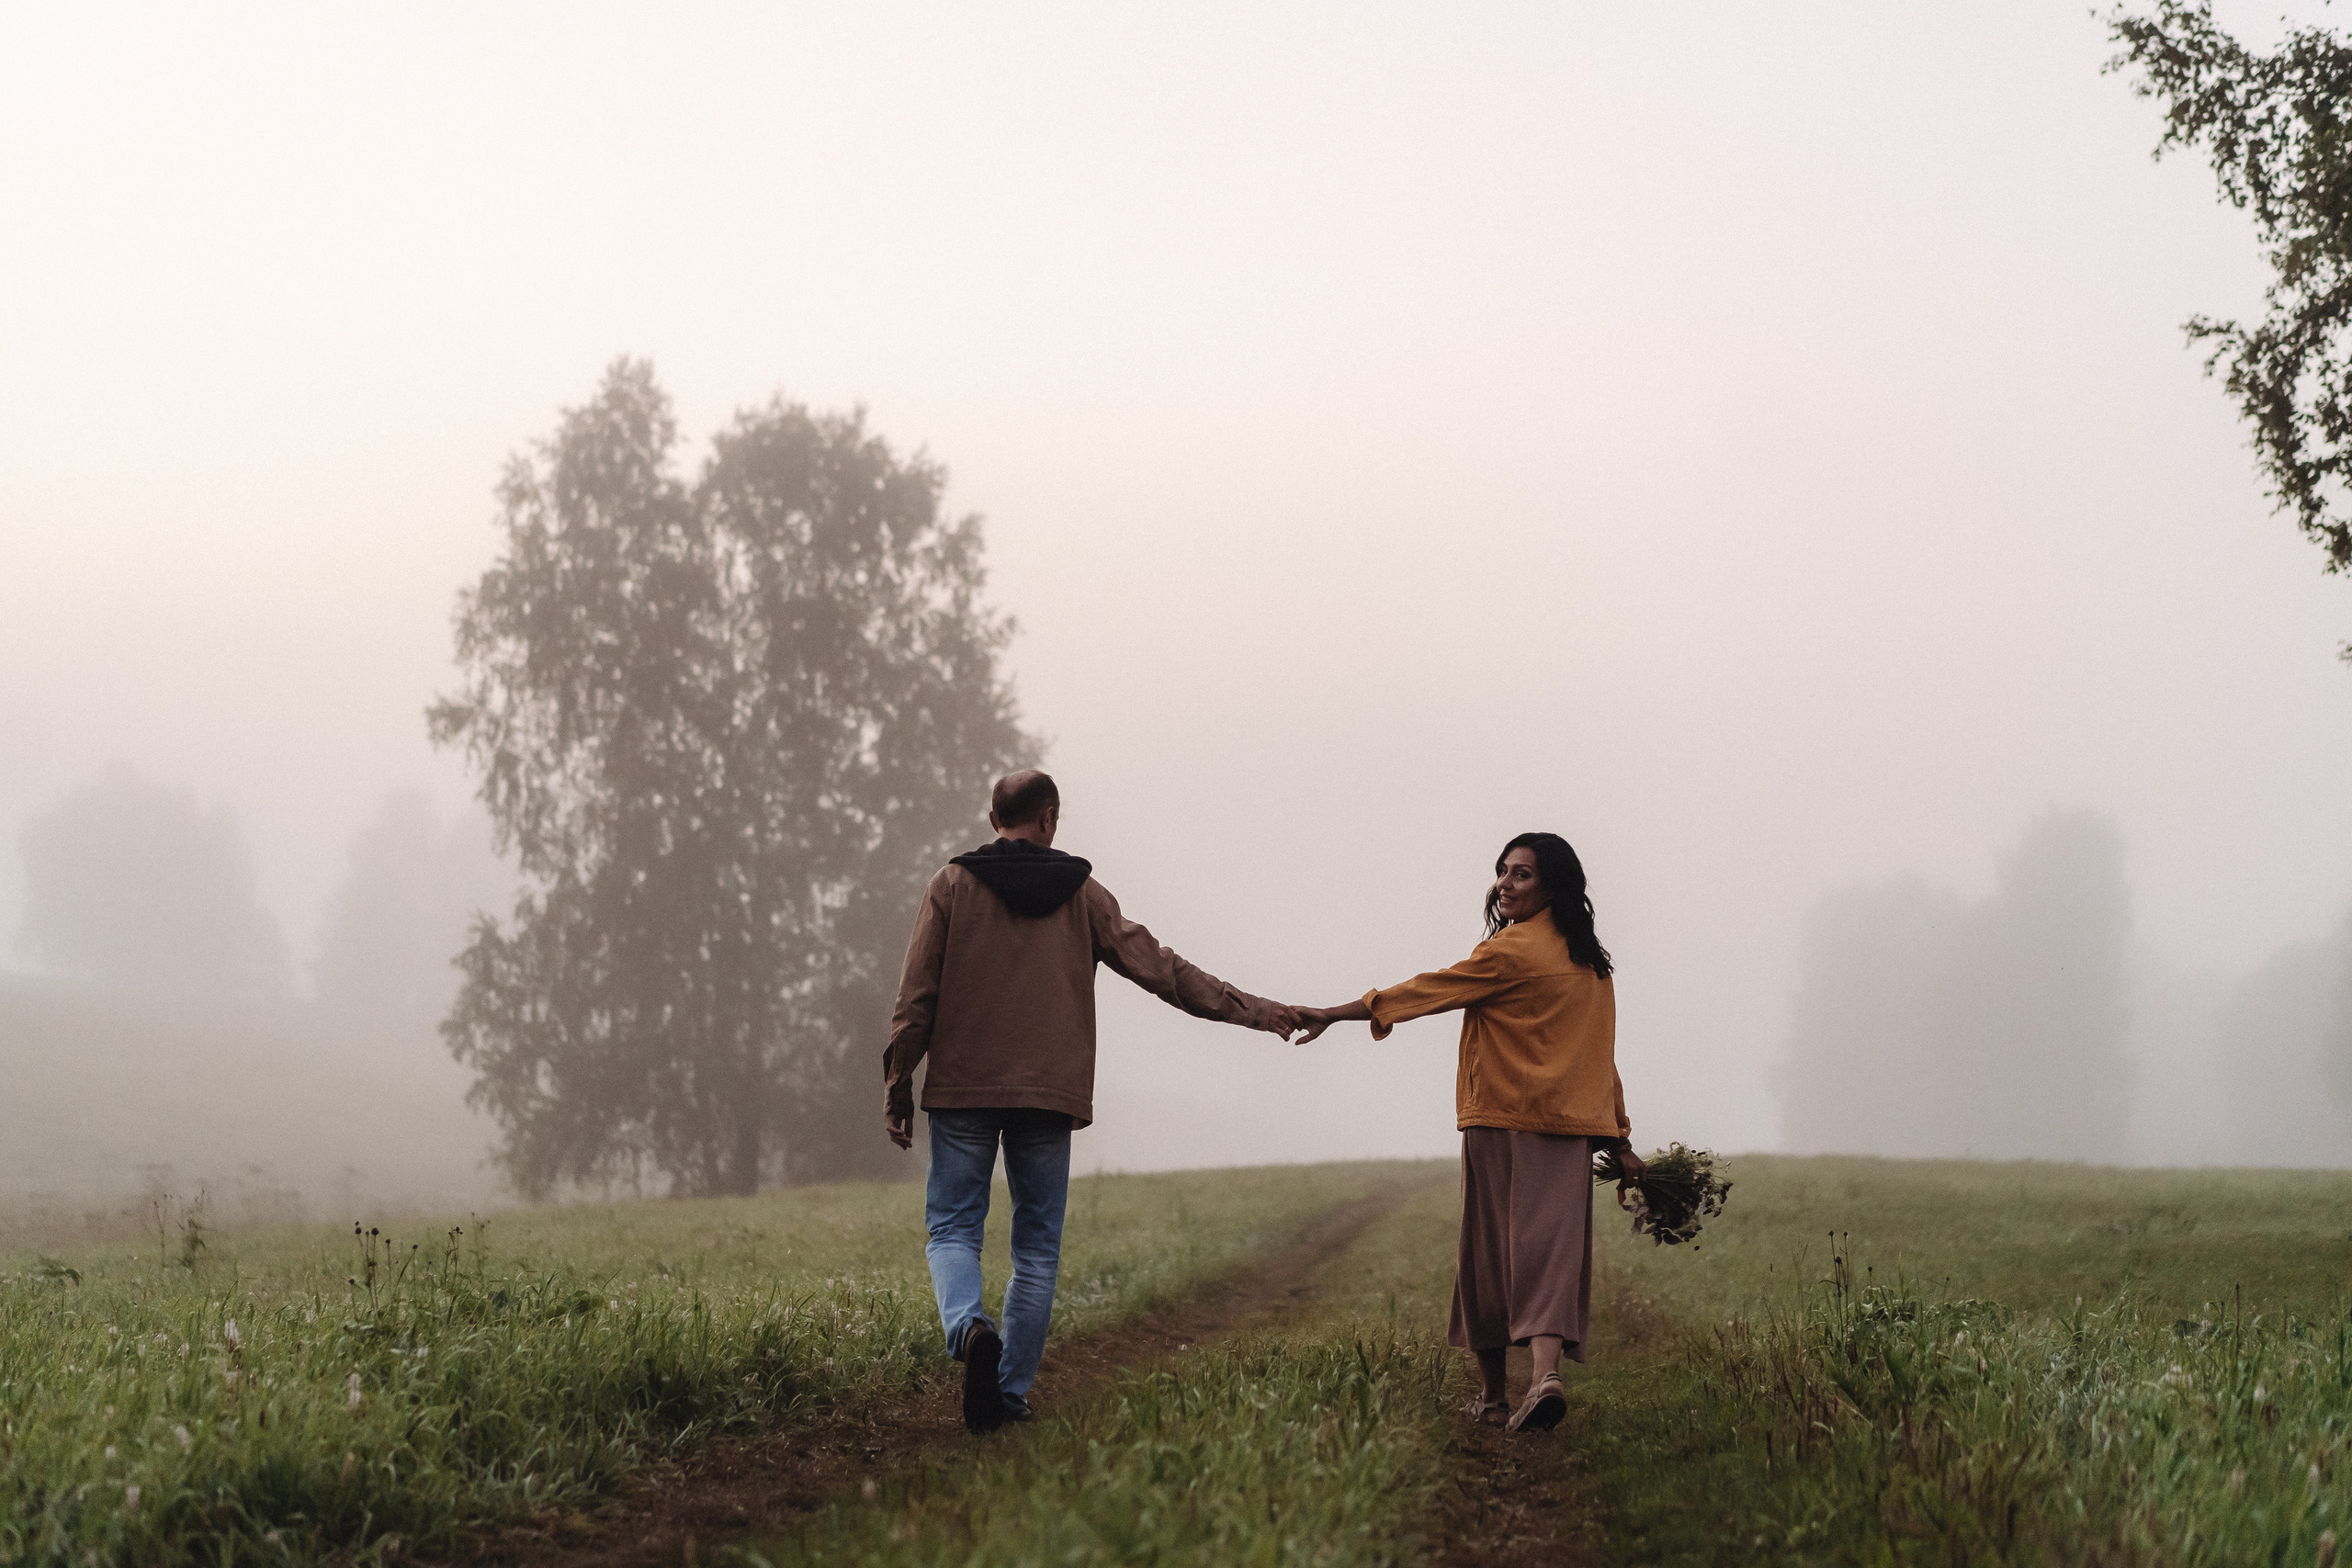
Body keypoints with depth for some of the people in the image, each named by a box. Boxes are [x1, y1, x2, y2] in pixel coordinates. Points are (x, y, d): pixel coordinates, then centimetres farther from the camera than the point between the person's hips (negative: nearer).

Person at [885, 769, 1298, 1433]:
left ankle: (968, 1327, -25)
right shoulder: (1081, 894, 8)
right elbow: (1163, 970, 9)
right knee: (1037, 1246, 9)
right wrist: (1253, 1010, 16)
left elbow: (916, 997, 0)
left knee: (953, 1228, 5)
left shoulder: (953, 885, 4)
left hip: (963, 1087, -1)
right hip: (1051, 1095, 1)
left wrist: (897, 1084, 6)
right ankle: (1012, 1391, 6)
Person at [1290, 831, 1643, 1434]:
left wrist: (1333, 1015, -5)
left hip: (1503, 1121, -5)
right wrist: (1621, 1140, 19)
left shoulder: (1510, 950, -9)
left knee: (1491, 1248, 7)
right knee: (1549, 1246, -4)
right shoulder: (1589, 961, 12)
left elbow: (1429, 990, -9)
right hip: (1569, 1126, 5)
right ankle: (1545, 1376, -26)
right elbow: (1600, 1056, 16)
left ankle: (1491, 1393, 15)